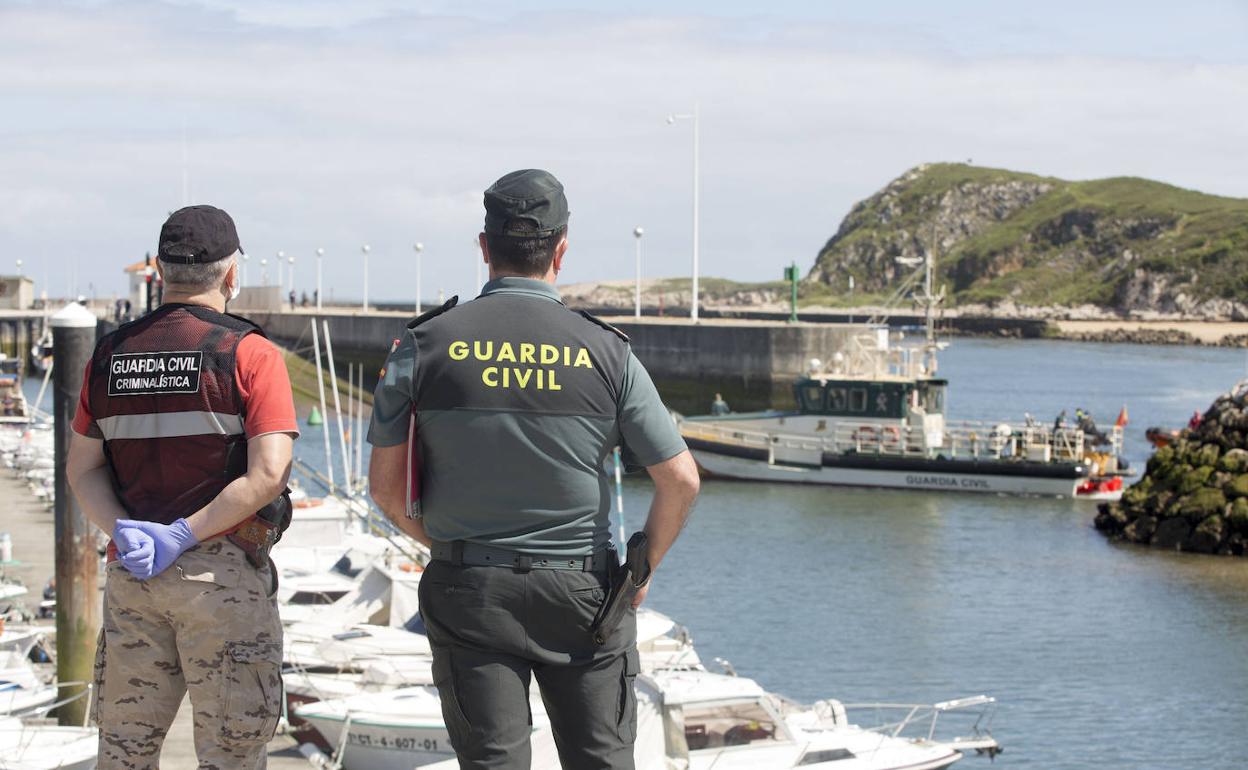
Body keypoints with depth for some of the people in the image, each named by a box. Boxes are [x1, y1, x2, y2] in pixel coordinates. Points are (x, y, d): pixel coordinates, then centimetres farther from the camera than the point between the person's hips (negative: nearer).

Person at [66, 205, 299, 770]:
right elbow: (268, 473, -16)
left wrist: (124, 530, -6)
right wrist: (183, 536, -13)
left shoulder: (109, 356, 9)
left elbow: (82, 468, 8)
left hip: (129, 575, 5)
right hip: (224, 571, -5)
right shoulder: (251, 355, -7)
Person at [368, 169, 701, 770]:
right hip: (582, 595, 0)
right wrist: (644, 567, 11)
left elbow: (386, 486, 1)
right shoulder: (605, 352, -5)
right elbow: (681, 480, -4)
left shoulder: (427, 345, -3)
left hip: (469, 592, 0)